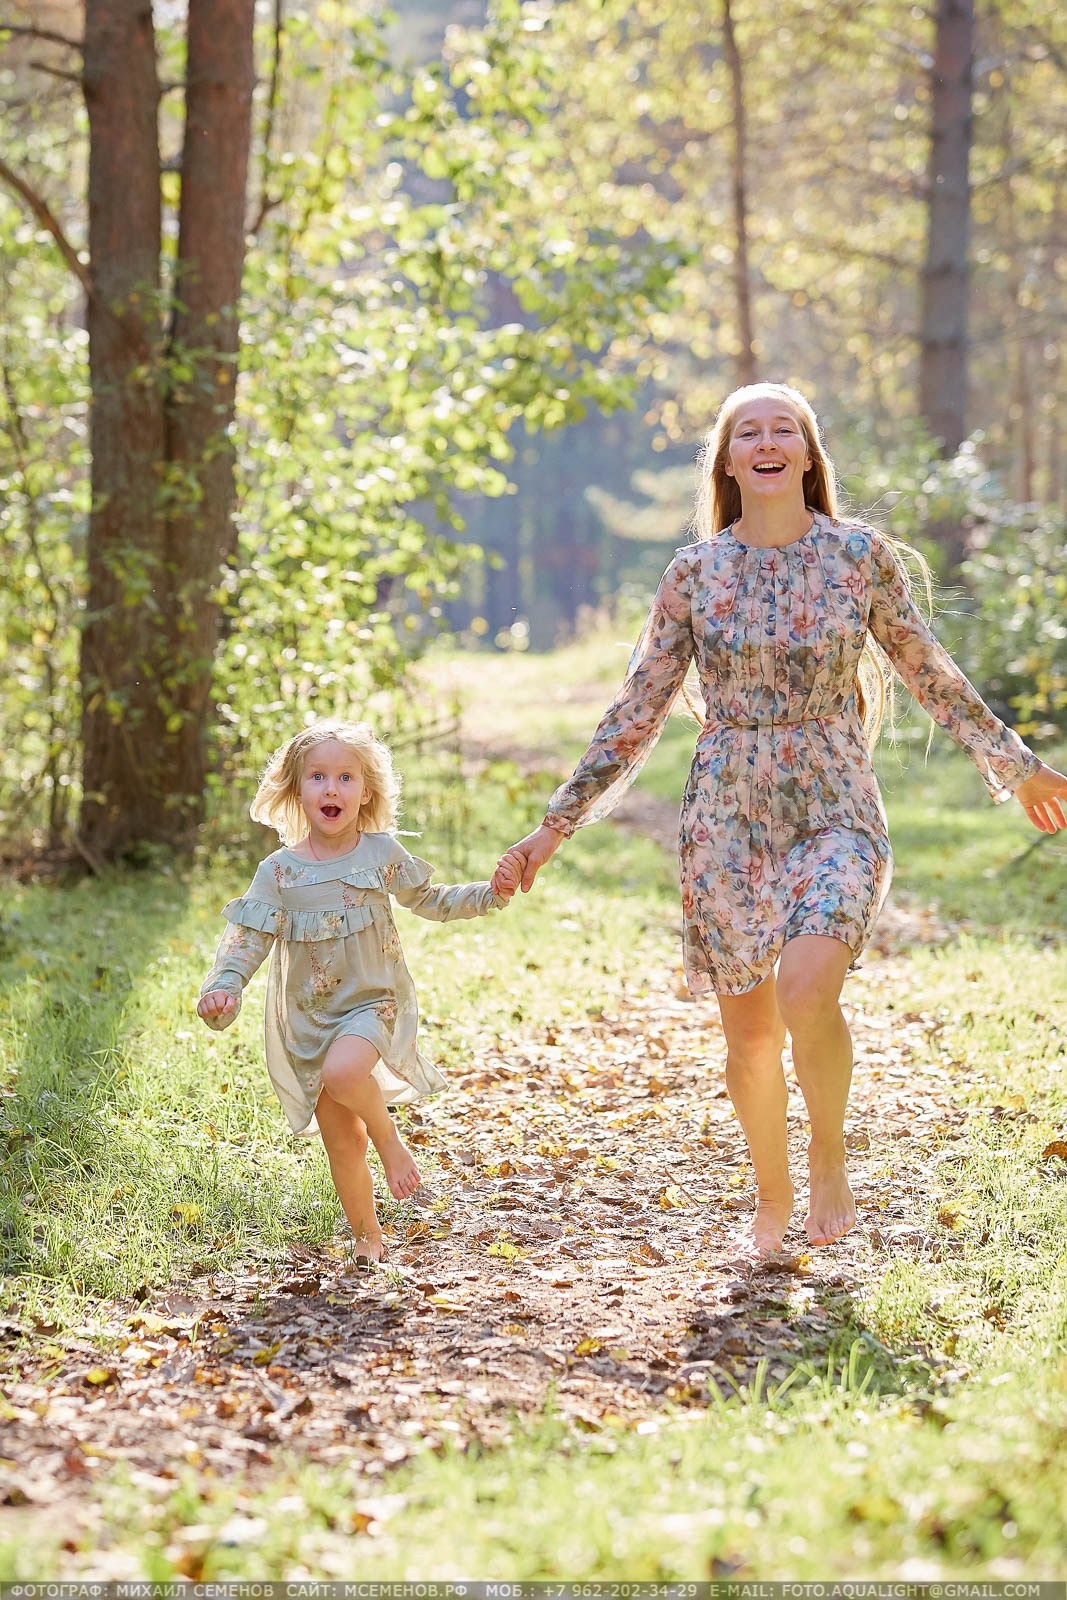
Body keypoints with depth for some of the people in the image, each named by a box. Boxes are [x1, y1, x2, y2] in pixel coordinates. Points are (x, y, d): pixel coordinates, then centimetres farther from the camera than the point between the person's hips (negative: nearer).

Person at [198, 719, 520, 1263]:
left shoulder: (382, 852, -1)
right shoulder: (279, 871, -4)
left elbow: (428, 901, 15)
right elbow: (247, 938, -8)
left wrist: (489, 895, 3)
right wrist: (223, 989, -26)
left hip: (373, 1002, -2)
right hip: (309, 1017, 2)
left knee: (342, 1070, -35)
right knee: (341, 1142, 5)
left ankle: (389, 1138, -7)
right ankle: (366, 1235, 25)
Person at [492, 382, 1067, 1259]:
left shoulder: (861, 554, 0)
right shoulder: (696, 571, 2)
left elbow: (931, 674, 12)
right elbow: (637, 712, 6)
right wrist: (555, 826, 5)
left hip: (834, 809, -2)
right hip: (727, 817, 2)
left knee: (806, 987, -26)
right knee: (749, 1030, 5)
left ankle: (830, 1160, 1)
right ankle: (773, 1196, 29)